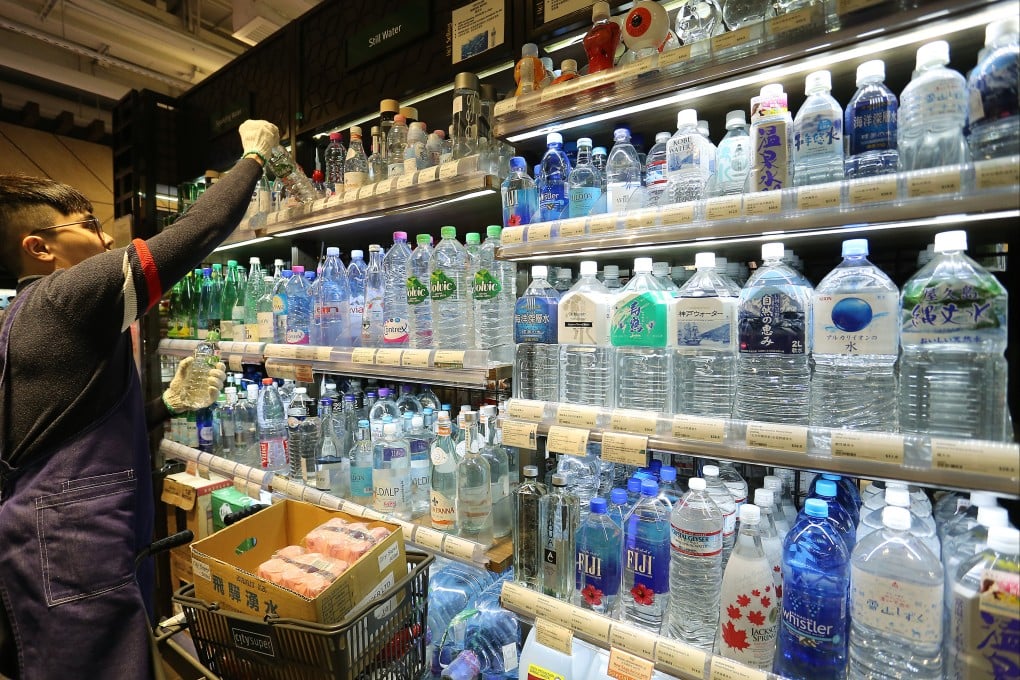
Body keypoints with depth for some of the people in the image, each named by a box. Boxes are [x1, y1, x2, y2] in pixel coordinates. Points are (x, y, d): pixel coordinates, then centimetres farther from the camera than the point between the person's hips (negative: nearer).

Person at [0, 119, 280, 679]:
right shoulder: (69, 295, -15)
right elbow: (195, 233, -17)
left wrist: (168, 404, 6)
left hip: (50, 543, 10)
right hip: (76, 552, -10)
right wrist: (254, 156, -5)